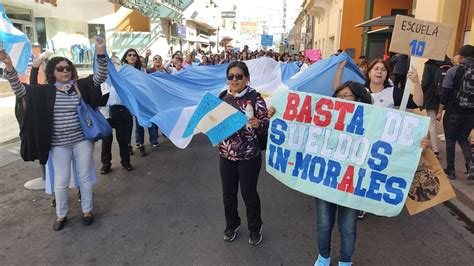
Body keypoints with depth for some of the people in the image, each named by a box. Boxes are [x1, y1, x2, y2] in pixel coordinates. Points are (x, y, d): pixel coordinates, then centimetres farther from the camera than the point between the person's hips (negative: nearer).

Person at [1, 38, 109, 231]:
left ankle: (87, 210, 27)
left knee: (84, 177, 10)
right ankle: (61, 215, 28)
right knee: (61, 181, 9)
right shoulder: (45, 91, -1)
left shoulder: (81, 85, -1)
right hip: (59, 144, 0)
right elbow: (20, 90, -11)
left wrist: (101, 54, -26)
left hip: (83, 139, 0)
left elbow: (100, 77, -11)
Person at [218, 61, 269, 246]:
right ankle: (232, 225, 42)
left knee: (249, 193, 10)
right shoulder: (223, 97, 1)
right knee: (228, 193, 16)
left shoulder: (255, 98, -12)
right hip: (226, 155, 4)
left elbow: (266, 125, -10)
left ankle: (255, 228, 35)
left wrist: (257, 124, -30)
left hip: (249, 156, -4)